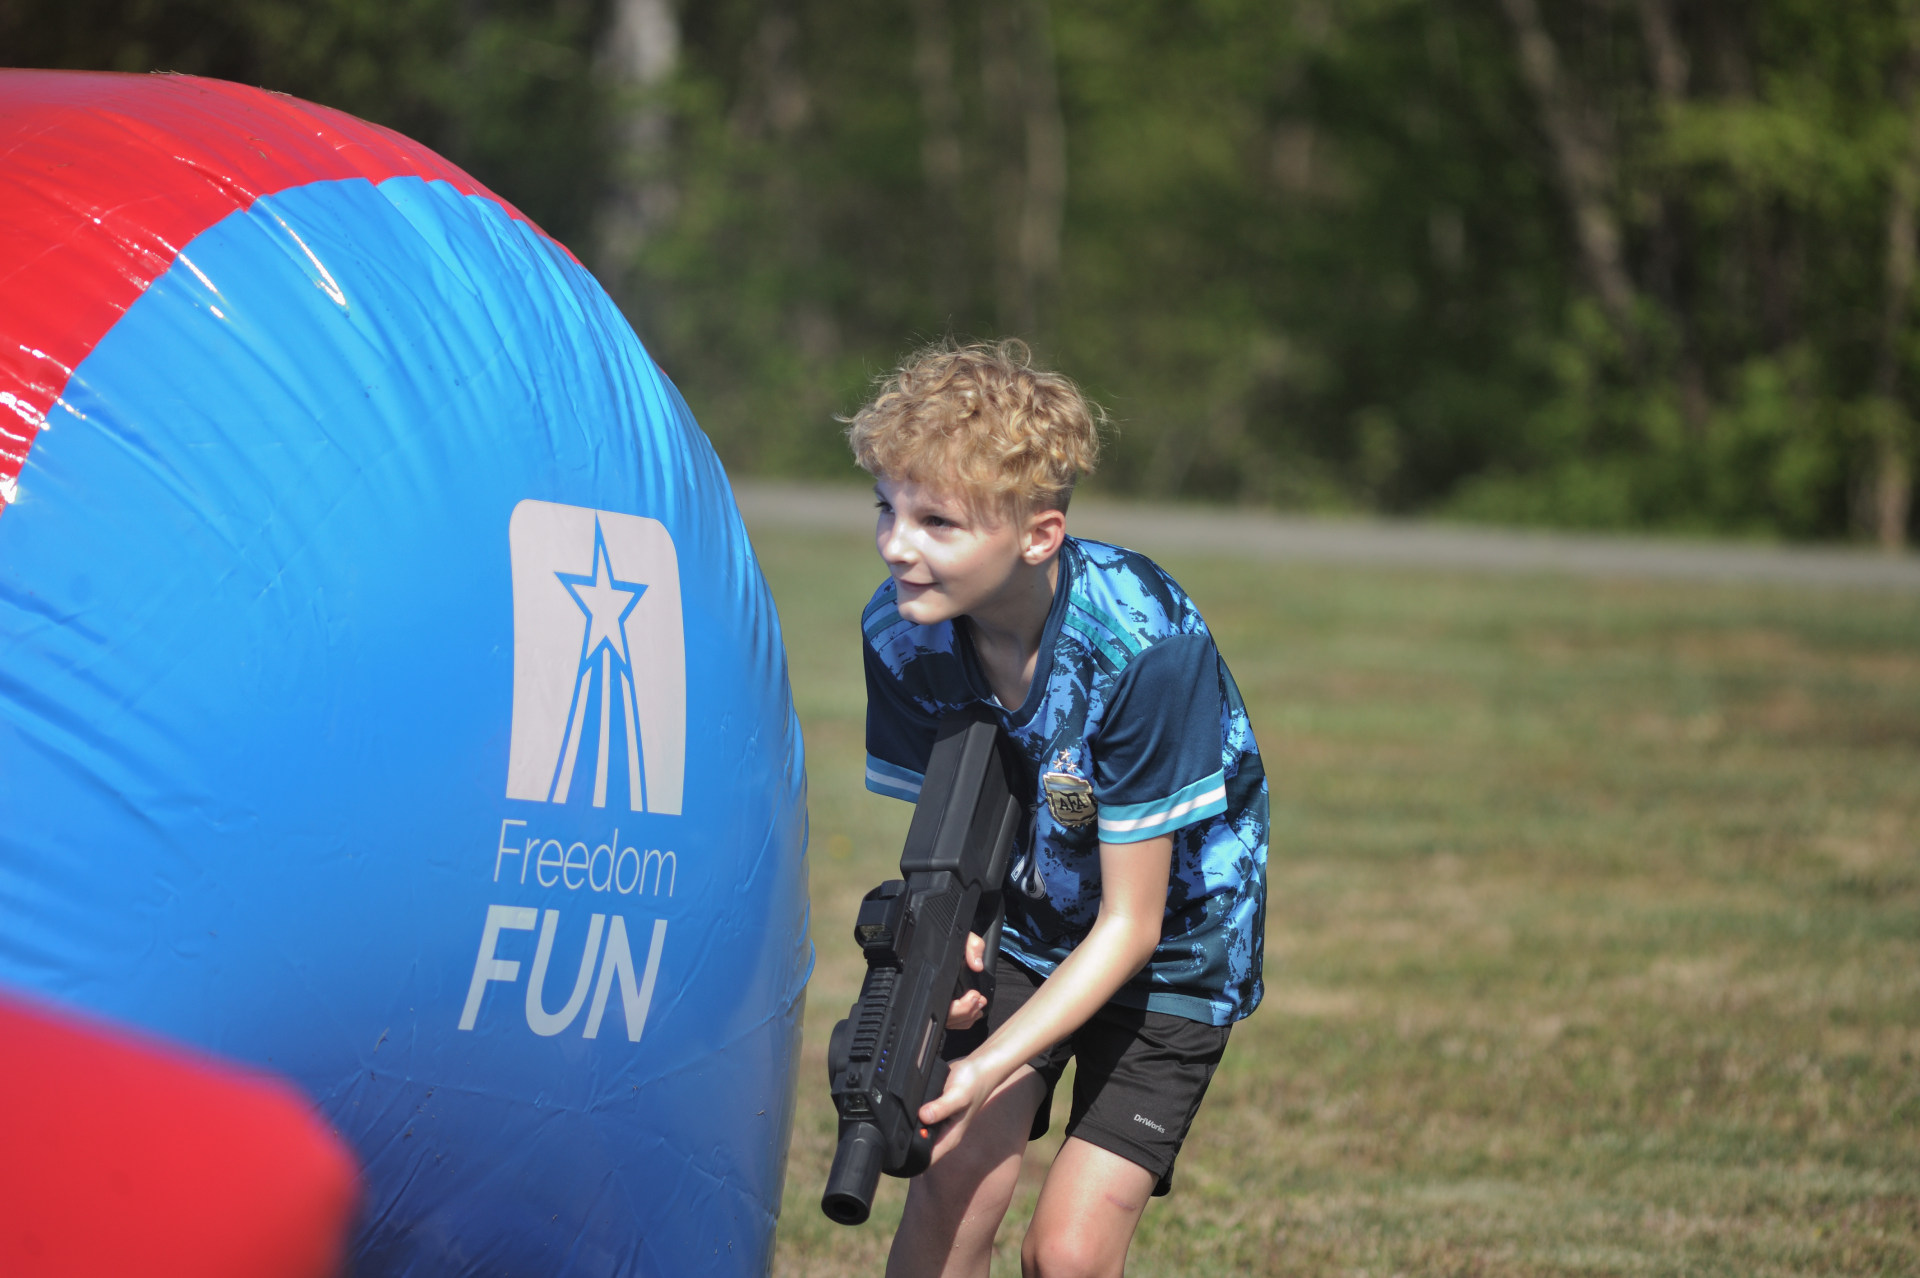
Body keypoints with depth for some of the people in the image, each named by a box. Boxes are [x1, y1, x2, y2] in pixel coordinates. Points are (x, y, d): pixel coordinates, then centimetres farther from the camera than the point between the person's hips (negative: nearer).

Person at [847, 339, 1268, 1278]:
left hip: (1172, 941, -4)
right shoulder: (900, 629, -18)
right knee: (957, 1178, -14)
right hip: (1020, 925, 4)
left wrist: (988, 1066, -31)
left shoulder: (1141, 645, -32)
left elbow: (1129, 925, -25)